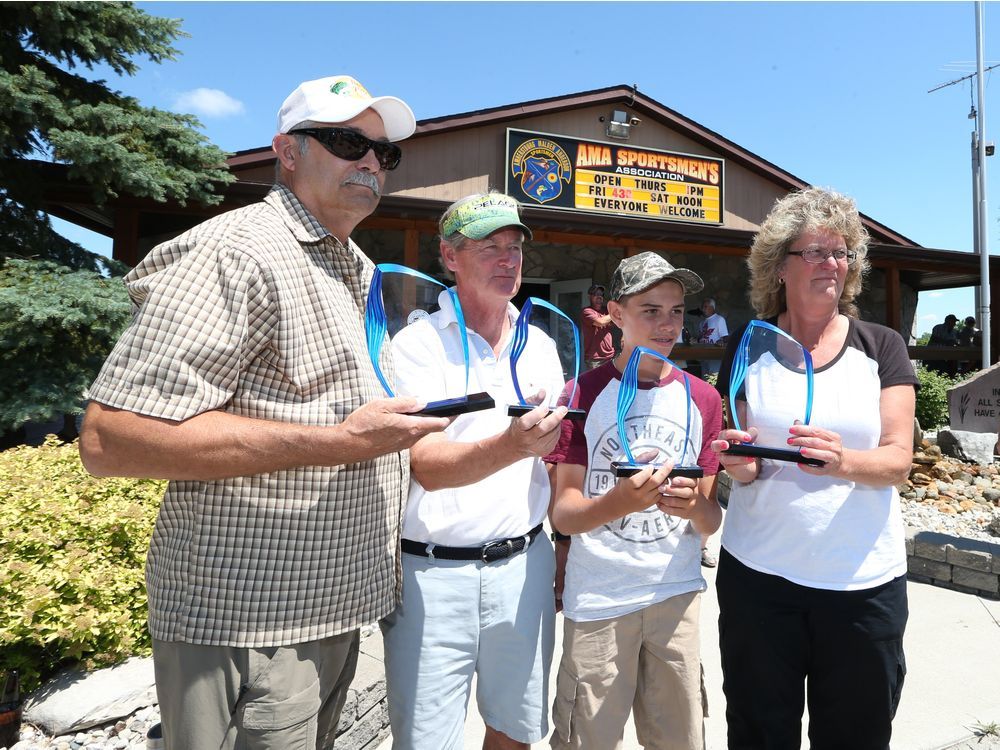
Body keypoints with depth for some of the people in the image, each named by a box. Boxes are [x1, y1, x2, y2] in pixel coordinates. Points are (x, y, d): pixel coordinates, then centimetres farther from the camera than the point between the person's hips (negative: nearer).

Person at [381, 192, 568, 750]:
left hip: (524, 563, 5)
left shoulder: (542, 346, 7)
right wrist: (509, 447, -37)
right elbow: (429, 468, -19)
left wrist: (563, 557, 10)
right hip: (434, 572, -4)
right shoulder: (417, 345, -9)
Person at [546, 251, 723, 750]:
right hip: (597, 597, -2)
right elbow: (563, 513, -9)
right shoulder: (584, 393, -5)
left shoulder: (702, 398, 4)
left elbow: (711, 521, 4)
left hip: (678, 592, 3)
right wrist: (621, 501, -29)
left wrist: (695, 507, -20)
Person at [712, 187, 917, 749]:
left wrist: (844, 462, -28)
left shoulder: (882, 347, 1)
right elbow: (741, 466, 6)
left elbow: (898, 460, -7)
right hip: (759, 575, 0)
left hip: (864, 581, 0)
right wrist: (741, 465, -18)